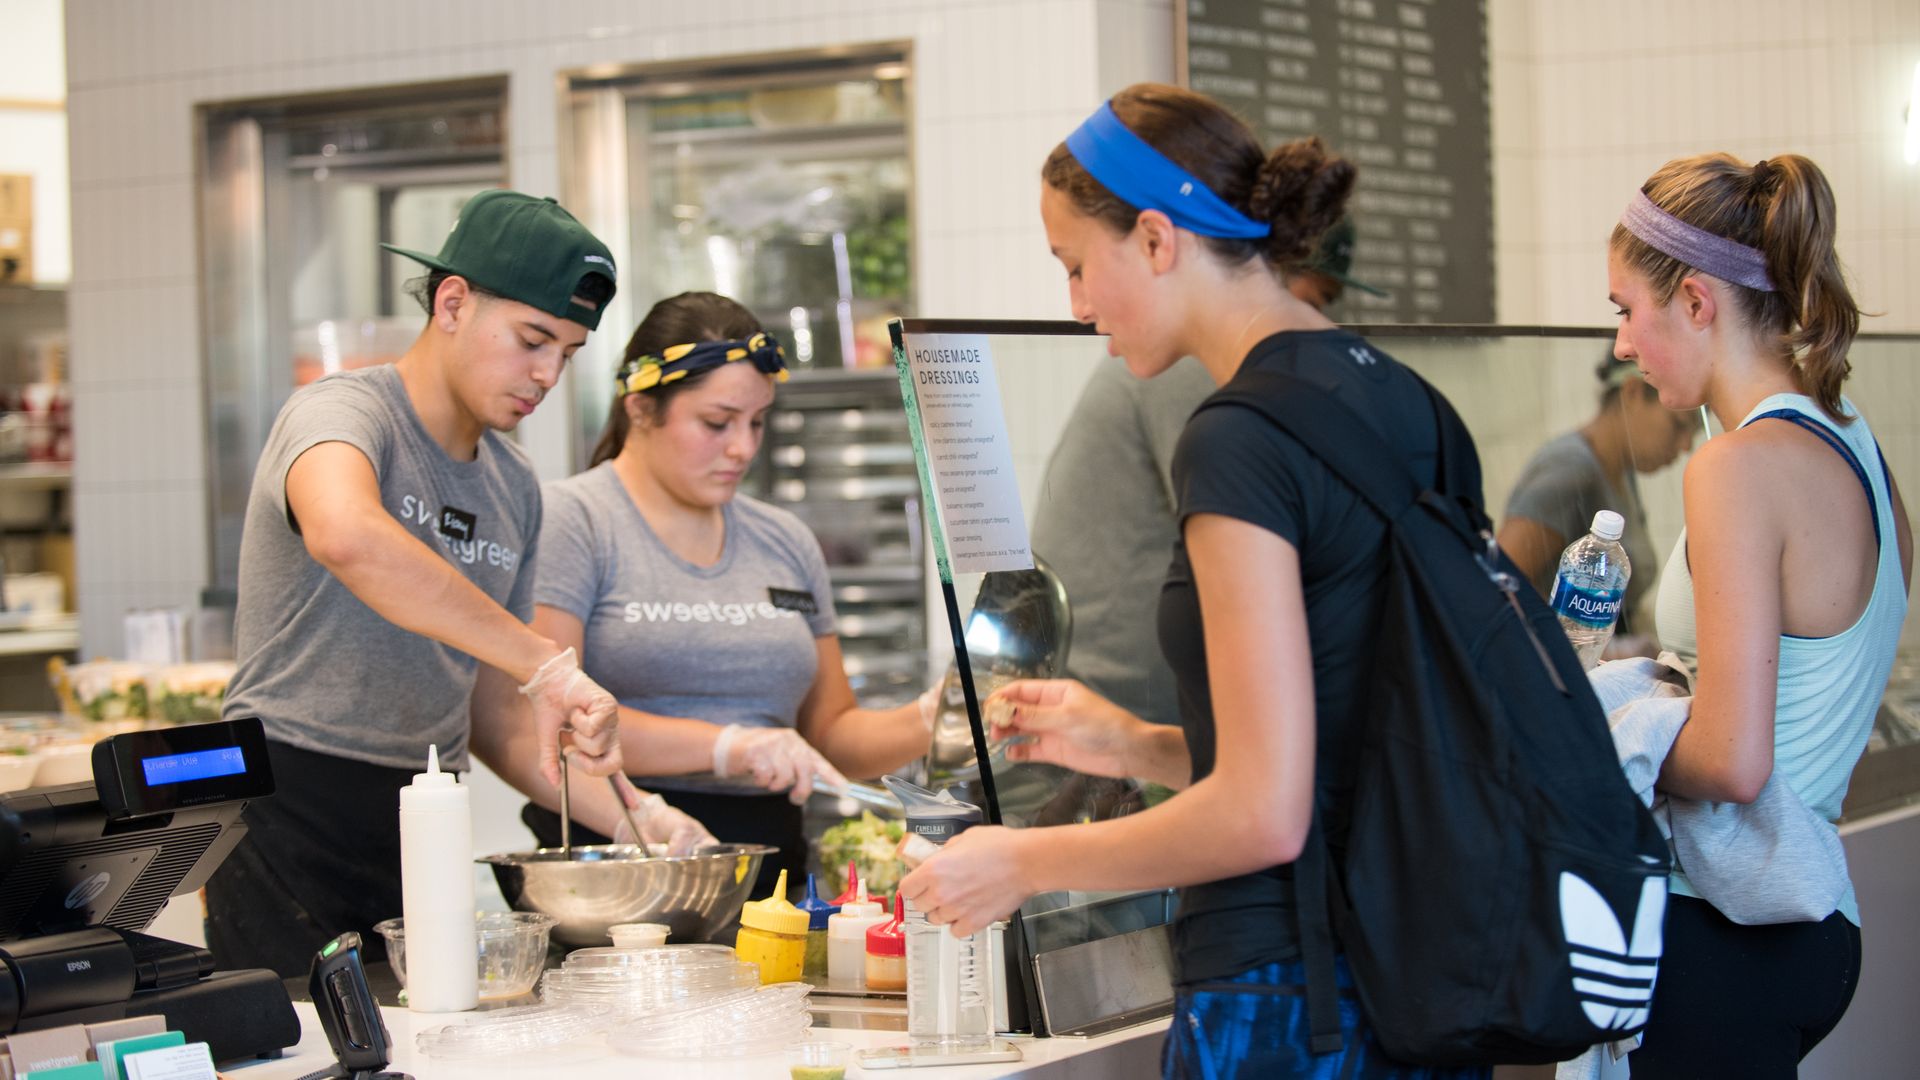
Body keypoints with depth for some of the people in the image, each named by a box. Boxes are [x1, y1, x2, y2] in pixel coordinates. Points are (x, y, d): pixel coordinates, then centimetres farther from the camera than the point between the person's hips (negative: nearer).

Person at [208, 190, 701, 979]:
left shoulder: (515, 489, 14)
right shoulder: (345, 411, -11)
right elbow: (346, 536, -36)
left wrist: (625, 808, 2)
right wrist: (544, 663, -36)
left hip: (426, 826, 7)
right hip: (292, 817, -7)